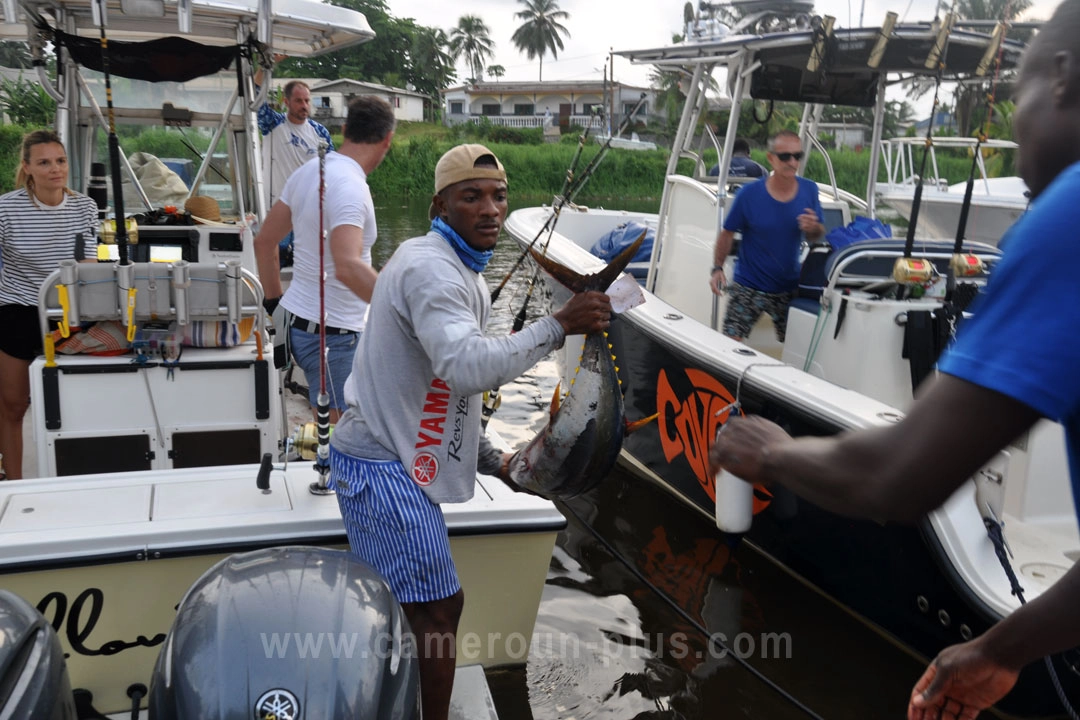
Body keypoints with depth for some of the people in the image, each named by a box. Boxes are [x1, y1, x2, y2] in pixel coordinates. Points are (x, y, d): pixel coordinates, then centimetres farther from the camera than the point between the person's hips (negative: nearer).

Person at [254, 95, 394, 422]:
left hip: (297, 318, 9)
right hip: (332, 334, -9)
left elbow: (264, 241, 14)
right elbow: (347, 267, -36)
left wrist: (274, 303, 22)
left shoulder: (309, 171, 6)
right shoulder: (350, 187, -21)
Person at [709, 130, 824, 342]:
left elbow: (817, 235, 5)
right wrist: (717, 269, -12)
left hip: (788, 288, 3)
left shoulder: (809, 190, -4)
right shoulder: (749, 194, -13)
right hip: (748, 287, -3)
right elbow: (727, 233, -3)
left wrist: (813, 228, -18)